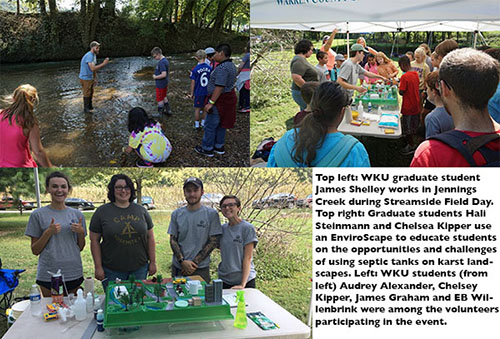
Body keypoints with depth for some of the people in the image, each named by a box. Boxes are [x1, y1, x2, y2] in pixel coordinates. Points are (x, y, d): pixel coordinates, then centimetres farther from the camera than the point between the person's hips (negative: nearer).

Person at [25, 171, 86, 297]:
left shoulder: (77, 214, 5)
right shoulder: (38, 215, -3)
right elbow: (35, 250, -1)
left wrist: (81, 232, -8)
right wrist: (48, 232, -15)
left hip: (73, 273, 2)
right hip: (48, 275, -2)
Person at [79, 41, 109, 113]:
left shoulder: (94, 55, 5)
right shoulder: (89, 56, -27)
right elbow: (93, 69, -35)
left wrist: (95, 79, 11)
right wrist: (103, 64, -34)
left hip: (90, 78, 9)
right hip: (85, 79, -9)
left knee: (91, 93, 20)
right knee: (87, 94, 4)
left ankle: (90, 106, 35)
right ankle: (86, 108, 19)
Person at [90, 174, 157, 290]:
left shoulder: (141, 211, 7)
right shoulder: (102, 212, 0)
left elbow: (150, 238, 9)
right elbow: (94, 240, -1)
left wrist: (152, 262, 6)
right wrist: (98, 267, -5)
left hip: (139, 269, 2)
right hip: (112, 271, -2)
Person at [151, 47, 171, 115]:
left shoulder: (161, 63, -25)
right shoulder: (165, 60, 5)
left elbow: (163, 75, -31)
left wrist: (155, 77, -18)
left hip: (160, 84, -10)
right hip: (165, 83, 10)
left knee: (160, 99, 4)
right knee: (164, 97, 23)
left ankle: (160, 113, 14)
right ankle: (168, 110, 33)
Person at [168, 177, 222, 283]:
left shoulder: (211, 214, -2)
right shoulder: (176, 214, 7)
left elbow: (213, 242, -4)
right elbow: (173, 240, 6)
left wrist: (195, 262, -10)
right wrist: (182, 261, -9)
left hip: (201, 269, -2)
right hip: (178, 267, 3)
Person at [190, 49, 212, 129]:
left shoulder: (195, 69, -15)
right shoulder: (209, 68, -6)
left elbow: (193, 82, -10)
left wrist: (192, 93, 1)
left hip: (198, 92, -3)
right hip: (207, 92, 3)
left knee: (197, 108, 9)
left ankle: (197, 124, 17)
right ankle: (203, 123, 26)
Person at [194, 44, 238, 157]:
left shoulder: (222, 68, -23)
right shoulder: (231, 65, 10)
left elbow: (219, 87, -28)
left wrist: (211, 103, -25)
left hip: (220, 100, -10)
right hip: (229, 98, 10)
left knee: (210, 125, 2)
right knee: (220, 125, 19)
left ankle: (207, 149, 12)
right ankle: (219, 147, 29)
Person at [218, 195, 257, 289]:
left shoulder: (247, 228, -10)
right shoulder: (222, 228, 6)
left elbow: (248, 257, -13)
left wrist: (243, 284, -18)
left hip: (244, 279, -4)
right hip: (224, 280, 4)